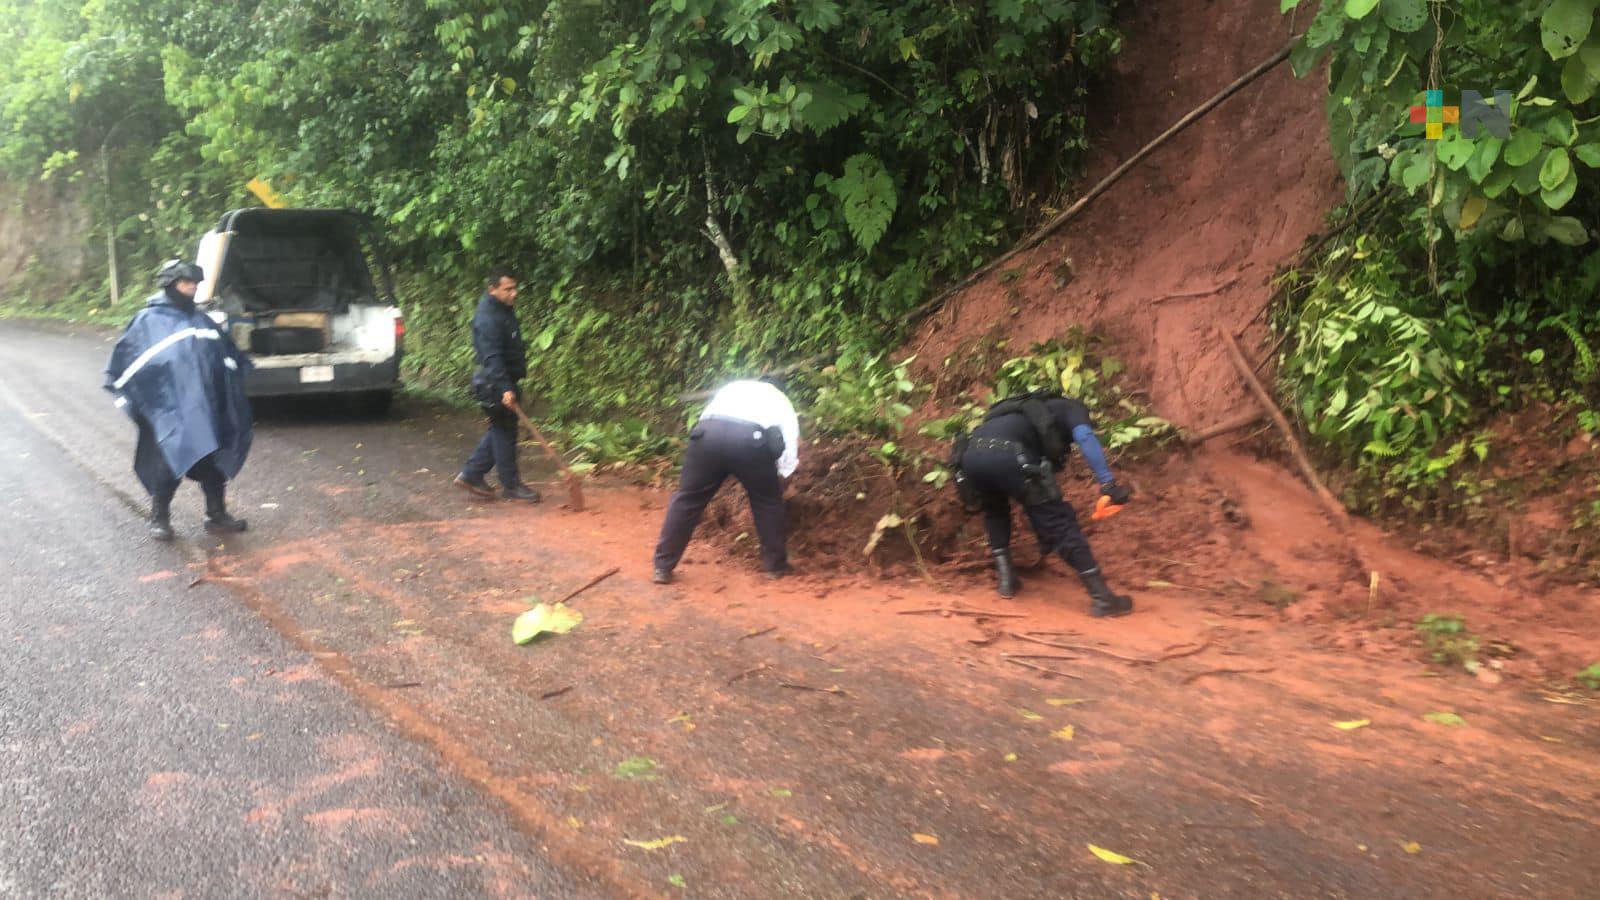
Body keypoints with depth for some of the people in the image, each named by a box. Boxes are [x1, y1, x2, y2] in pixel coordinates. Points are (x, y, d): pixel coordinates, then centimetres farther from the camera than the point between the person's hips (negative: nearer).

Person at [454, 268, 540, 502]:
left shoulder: (504, 309, 10)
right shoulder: (488, 318, -21)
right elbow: (491, 357, -30)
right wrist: (504, 388, -38)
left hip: (505, 382, 10)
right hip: (496, 385, -10)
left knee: (500, 430, 15)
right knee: (505, 432, -1)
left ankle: (471, 474, 21)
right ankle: (510, 485, 9)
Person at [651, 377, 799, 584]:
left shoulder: (733, 387, 40)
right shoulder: (781, 401, 33)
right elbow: (790, 444, 24)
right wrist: (779, 475, 40)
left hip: (708, 432, 2)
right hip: (750, 439, -2)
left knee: (687, 500, 15)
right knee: (768, 502, 22)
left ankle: (663, 567, 18)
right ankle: (774, 565, 30)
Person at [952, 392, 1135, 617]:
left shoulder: (1027, 411, 46)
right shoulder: (1071, 408, 28)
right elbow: (1084, 436, 2)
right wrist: (1108, 483, -6)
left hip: (970, 455, 6)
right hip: (1008, 456, -6)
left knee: (995, 512, 35)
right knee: (1060, 522, 5)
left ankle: (1006, 577, 26)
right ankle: (1101, 597, 6)